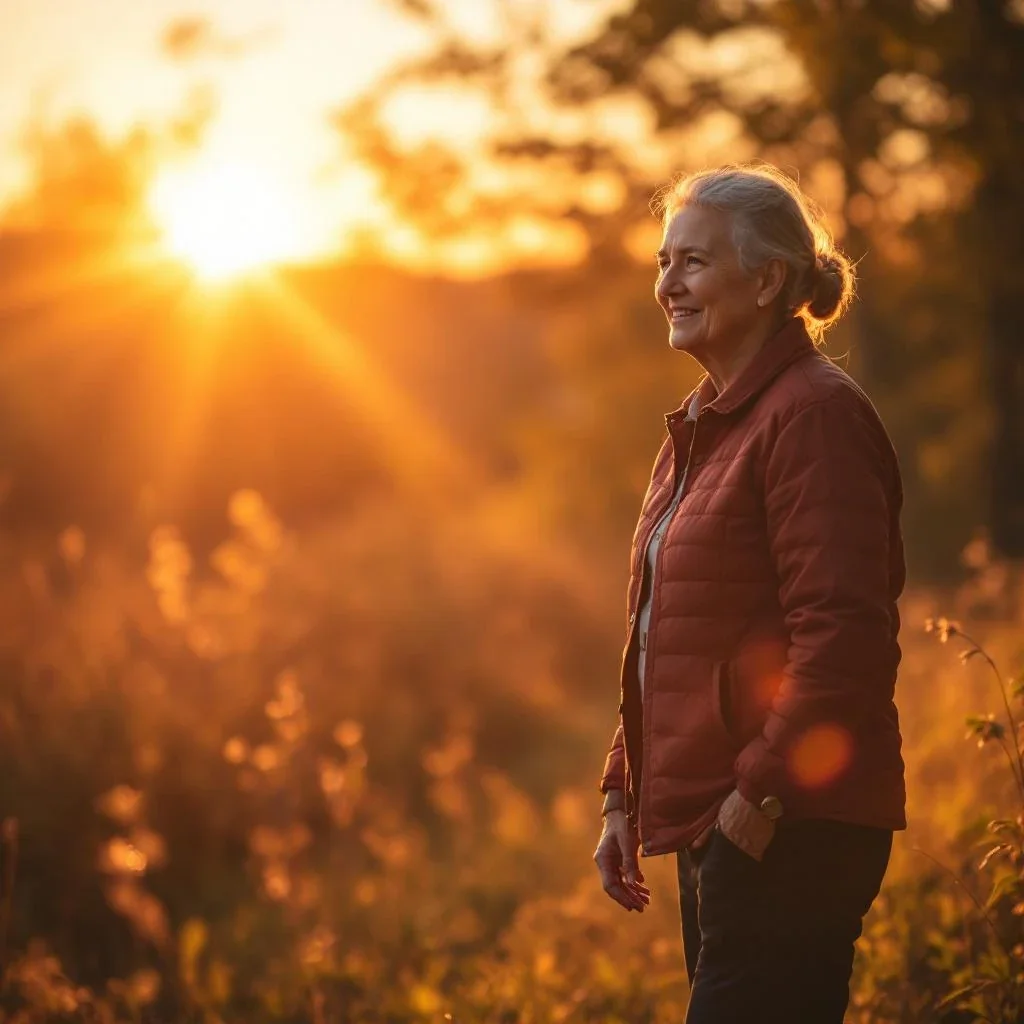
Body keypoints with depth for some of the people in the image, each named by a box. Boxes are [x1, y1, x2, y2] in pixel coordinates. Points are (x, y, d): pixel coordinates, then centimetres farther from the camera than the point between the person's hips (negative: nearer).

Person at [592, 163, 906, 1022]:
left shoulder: (813, 414, -12)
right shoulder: (703, 428, 18)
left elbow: (843, 632, -20)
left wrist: (760, 792, -20)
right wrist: (625, 793, 18)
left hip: (792, 831, -10)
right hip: (717, 824, 10)